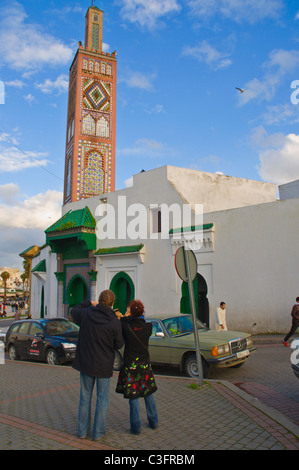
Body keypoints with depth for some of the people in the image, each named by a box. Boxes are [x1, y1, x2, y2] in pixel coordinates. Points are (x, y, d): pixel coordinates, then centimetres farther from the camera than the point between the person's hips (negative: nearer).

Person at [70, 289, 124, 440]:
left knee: (85, 397, 17)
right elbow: (119, 344, -8)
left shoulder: (86, 314, -11)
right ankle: (98, 432, 21)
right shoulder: (115, 322, -18)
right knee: (102, 399, 13)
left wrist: (89, 303, 18)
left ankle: (82, 430, 27)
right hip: (104, 366, -2)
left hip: (86, 363, 3)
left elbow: (73, 311, 11)